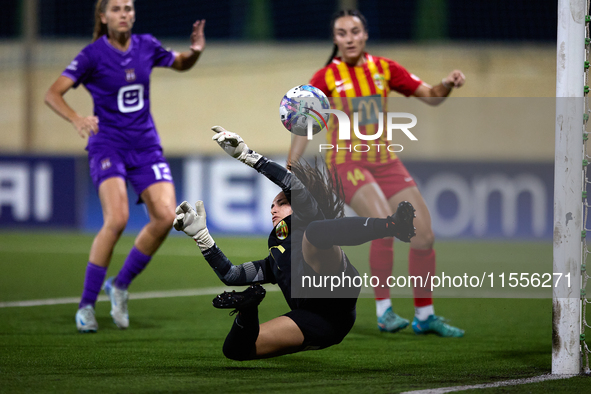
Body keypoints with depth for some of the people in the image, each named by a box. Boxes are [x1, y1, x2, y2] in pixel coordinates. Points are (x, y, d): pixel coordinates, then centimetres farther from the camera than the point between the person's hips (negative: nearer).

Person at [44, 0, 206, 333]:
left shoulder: (146, 47, 4)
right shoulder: (93, 55, -8)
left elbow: (181, 64, 24)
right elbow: (53, 94, -14)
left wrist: (196, 51, 0)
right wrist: (77, 119, -33)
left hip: (145, 146, 5)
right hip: (108, 145, -5)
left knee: (166, 216, -14)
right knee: (117, 218, -25)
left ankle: (121, 285, 7)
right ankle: (86, 305, -14)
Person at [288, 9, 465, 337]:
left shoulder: (384, 69, 6)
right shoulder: (326, 77, -3)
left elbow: (431, 97, 10)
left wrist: (447, 85, -12)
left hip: (384, 160, 5)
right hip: (347, 161, -5)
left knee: (424, 235, -4)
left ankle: (424, 315, 11)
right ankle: (383, 310, -16)